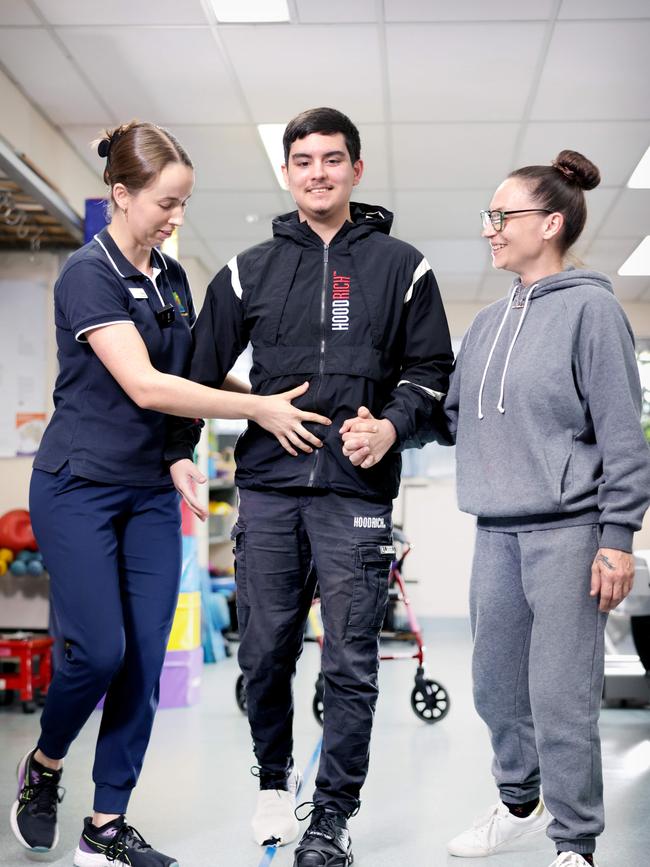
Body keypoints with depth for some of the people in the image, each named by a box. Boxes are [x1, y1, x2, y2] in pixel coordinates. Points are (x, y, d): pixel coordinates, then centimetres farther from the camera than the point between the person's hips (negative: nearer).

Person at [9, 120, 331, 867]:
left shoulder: (172, 278, 10)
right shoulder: (89, 274, -13)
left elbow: (190, 375, 21)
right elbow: (144, 386, -22)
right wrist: (259, 409, -20)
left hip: (151, 492, 7)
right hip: (80, 486, -6)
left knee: (146, 659, 2)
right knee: (99, 649, -9)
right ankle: (42, 767, 21)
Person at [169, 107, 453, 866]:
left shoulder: (400, 267, 8)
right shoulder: (250, 271, 11)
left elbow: (430, 370, 9)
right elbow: (202, 369, 15)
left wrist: (394, 423, -9)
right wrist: (179, 451, 9)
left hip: (357, 491, -2)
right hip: (267, 488, 2)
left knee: (350, 663, -1)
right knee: (264, 653, 7)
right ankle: (274, 780, 31)